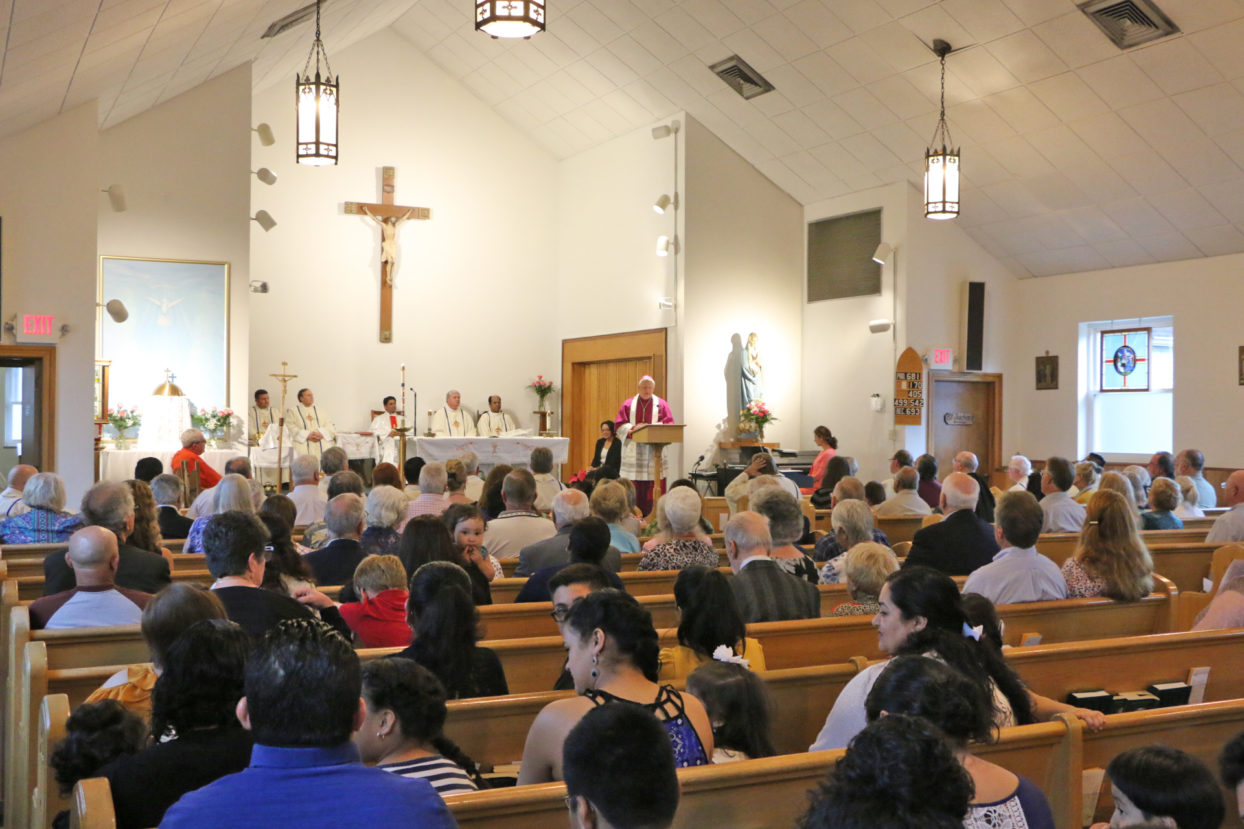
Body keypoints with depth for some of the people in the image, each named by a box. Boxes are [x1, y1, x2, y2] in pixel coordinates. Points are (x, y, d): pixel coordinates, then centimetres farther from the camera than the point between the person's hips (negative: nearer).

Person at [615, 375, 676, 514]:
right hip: (633, 453, 0)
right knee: (633, 490, -5)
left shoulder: (661, 404, 11)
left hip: (655, 452, 0)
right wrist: (633, 428, -13)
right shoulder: (628, 404, 11)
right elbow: (619, 425, 5)